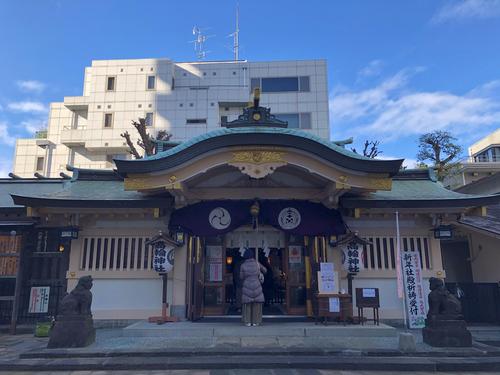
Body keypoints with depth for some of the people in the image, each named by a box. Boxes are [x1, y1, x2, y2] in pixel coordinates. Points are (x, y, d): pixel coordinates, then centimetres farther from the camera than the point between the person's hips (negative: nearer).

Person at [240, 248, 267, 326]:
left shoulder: (243, 265, -7)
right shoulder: (257, 263, -2)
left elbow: (241, 277, 1)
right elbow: (264, 270, 13)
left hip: (247, 287, 0)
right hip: (256, 286, 1)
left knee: (247, 304, 7)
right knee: (256, 304, 7)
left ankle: (248, 322, 5)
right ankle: (255, 321, 6)